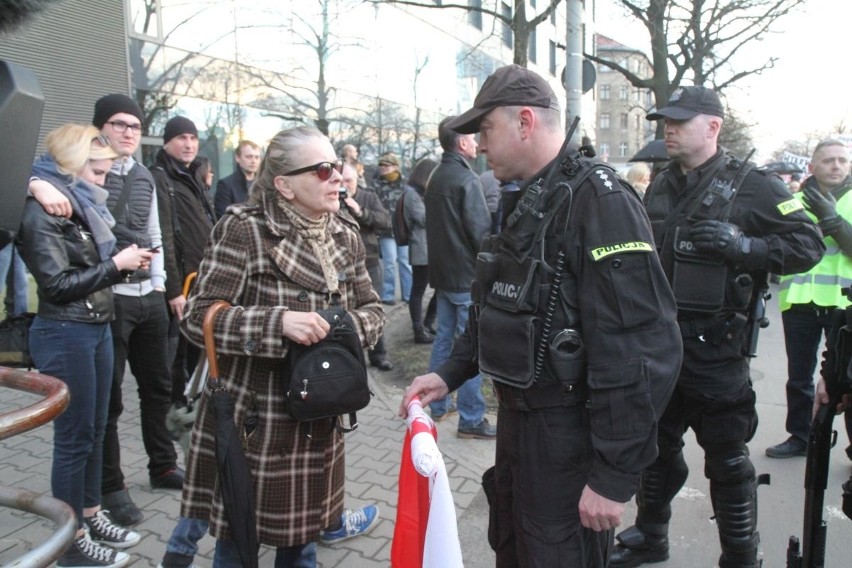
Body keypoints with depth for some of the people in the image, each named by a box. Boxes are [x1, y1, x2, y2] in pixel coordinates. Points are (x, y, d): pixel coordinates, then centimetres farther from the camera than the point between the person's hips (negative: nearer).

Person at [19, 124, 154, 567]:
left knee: (94, 431, 17)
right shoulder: (43, 211, -14)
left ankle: (92, 515, 32)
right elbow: (58, 284, -20)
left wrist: (126, 263, 2)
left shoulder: (80, 205, 12)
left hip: (96, 329, 9)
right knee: (74, 437, 2)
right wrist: (115, 265, -17)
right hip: (65, 335, -9)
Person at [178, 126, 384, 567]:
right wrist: (279, 323, -30)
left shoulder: (346, 237, 4)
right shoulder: (244, 230, -15)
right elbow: (196, 318, -18)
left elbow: (371, 309, 8)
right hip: (251, 416, -5)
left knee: (301, 526, 21)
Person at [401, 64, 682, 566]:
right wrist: (451, 373, 11)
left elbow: (643, 348, -26)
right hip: (518, 420, 9)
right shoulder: (526, 202, 10)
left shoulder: (600, 201, -20)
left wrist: (615, 474, -23)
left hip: (569, 439, -9)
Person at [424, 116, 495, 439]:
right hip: (467, 276, -9)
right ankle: (470, 419, 3)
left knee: (444, 338, 16)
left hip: (442, 272, 9)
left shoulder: (435, 178, 12)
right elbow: (481, 232, -18)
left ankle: (438, 406, 26)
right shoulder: (466, 179, -15)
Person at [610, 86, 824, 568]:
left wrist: (741, 244, -24)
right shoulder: (661, 185, 10)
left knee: (727, 460, 6)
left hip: (716, 349, -6)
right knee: (656, 446, 19)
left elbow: (809, 244, -10)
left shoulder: (752, 185, -8)